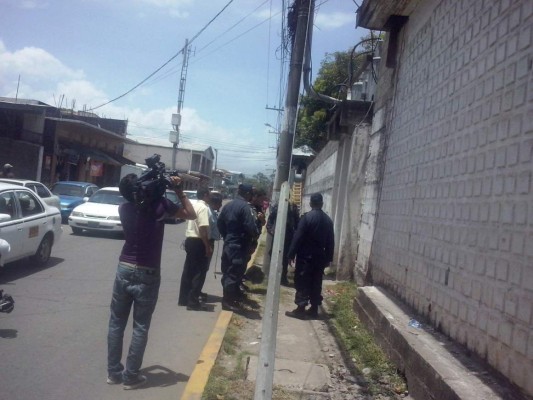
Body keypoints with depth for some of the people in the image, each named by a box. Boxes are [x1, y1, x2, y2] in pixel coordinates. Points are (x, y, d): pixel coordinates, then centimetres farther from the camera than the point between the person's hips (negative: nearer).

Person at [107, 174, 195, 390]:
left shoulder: (124, 208, 0)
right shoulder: (159, 204, -13)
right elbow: (191, 215, -1)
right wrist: (179, 190, 2)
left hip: (124, 270, 4)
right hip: (148, 275, -4)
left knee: (116, 323, 14)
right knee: (140, 327, 6)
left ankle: (113, 372, 23)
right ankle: (130, 376, 12)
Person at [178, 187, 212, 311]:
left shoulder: (194, 206, 15)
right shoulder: (204, 207, -15)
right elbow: (203, 228, -23)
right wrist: (208, 246, -21)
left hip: (190, 239, 10)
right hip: (198, 241, -10)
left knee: (189, 271, 14)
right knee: (199, 272, -3)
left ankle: (184, 299, 22)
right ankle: (193, 302, 0)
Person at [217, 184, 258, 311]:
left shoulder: (228, 205, 10)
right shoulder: (245, 206, -16)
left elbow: (219, 223, 13)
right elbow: (250, 226, -22)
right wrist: (256, 235, -3)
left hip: (228, 244, 8)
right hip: (240, 245, -8)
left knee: (228, 272, 15)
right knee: (234, 273, -1)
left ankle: (229, 297, 25)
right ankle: (228, 300, 4)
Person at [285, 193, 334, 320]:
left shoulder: (307, 217, -11)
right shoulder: (328, 220, 6)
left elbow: (298, 237, -14)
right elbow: (331, 242, 8)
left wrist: (291, 253, -9)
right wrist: (328, 258, 14)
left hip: (305, 256, -5)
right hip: (320, 257, 5)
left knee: (302, 282, -1)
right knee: (316, 283, 10)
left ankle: (300, 309, -1)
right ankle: (314, 309, 15)